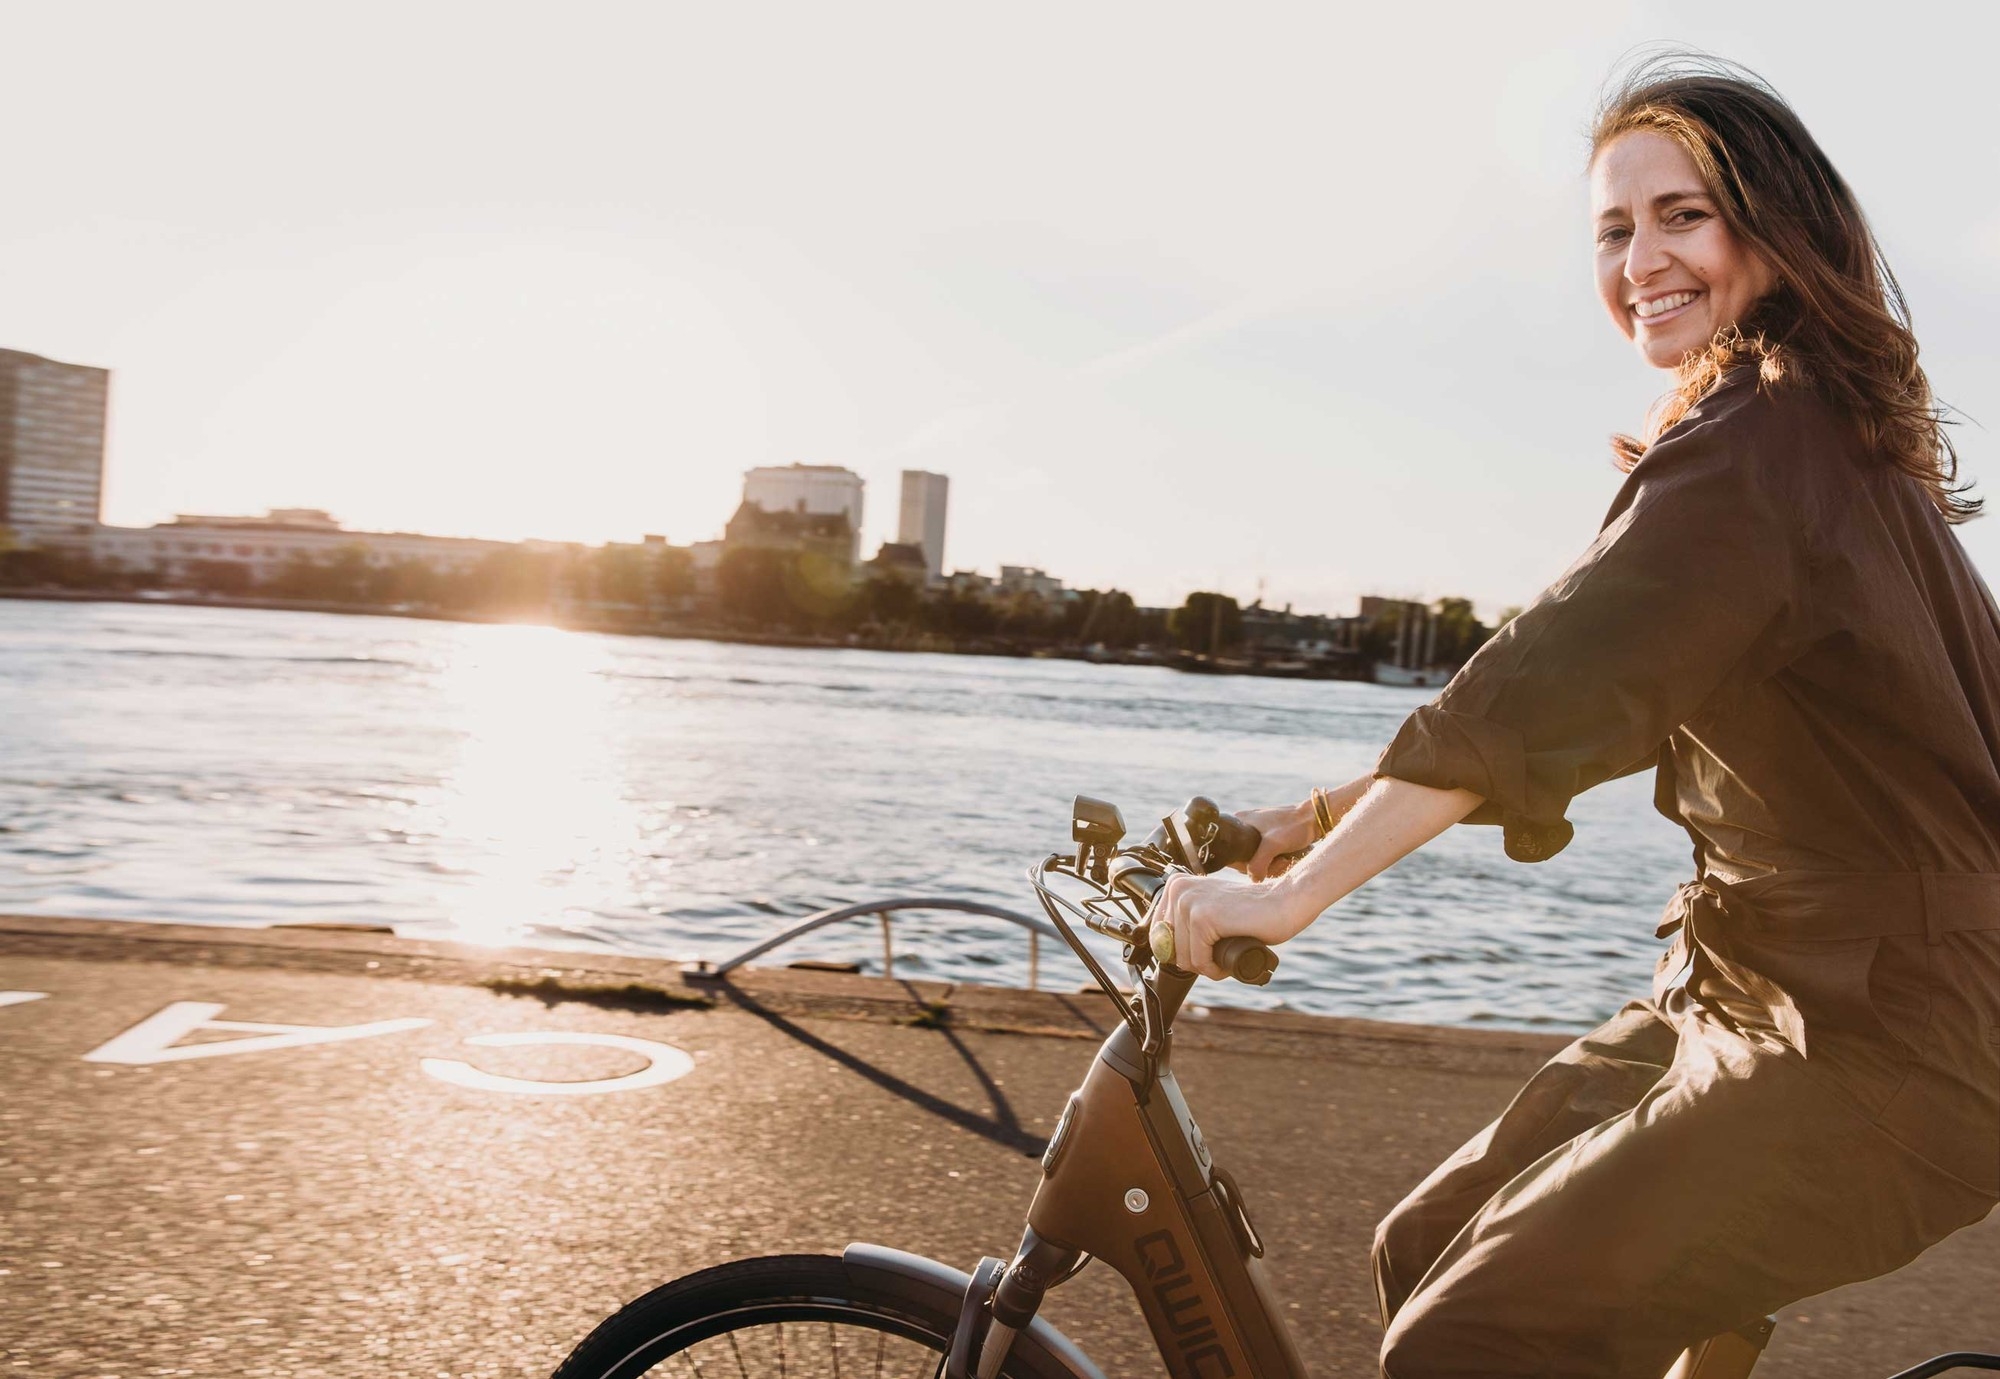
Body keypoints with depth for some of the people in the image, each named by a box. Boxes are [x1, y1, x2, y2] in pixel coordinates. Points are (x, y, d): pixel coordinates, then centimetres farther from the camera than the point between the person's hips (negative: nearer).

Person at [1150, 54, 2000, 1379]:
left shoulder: (1758, 436, -16)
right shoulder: (1815, 429, 16)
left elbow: (1544, 692, -26)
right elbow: (1582, 700, 15)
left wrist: (1295, 892, -24)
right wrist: (1318, 814, 11)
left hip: (1869, 1043, -9)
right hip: (1750, 988, 9)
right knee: (1428, 1250, 9)